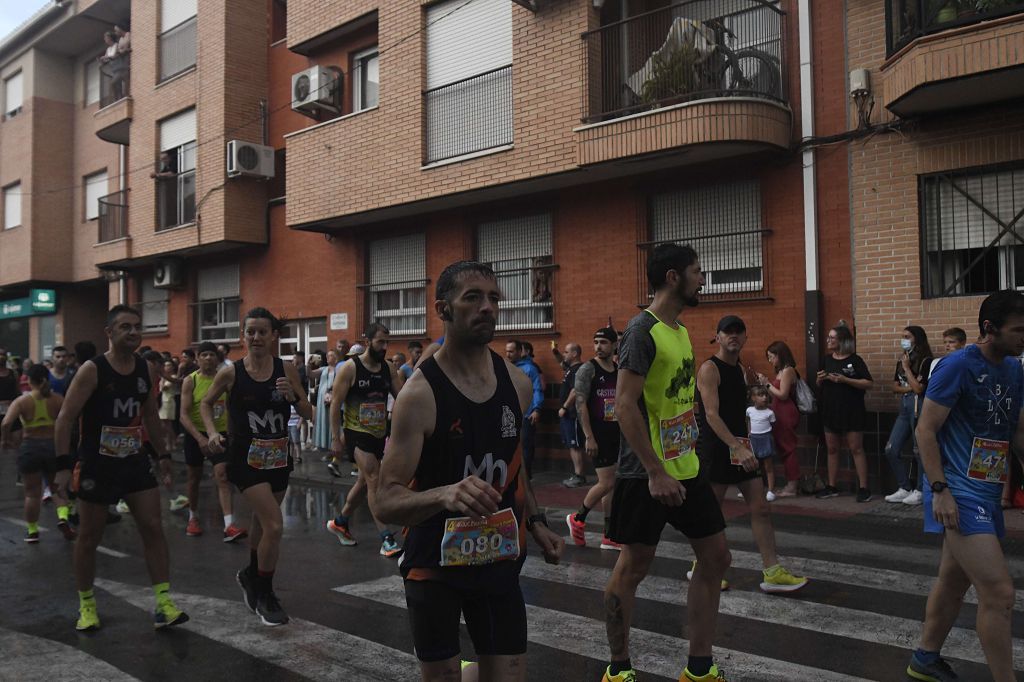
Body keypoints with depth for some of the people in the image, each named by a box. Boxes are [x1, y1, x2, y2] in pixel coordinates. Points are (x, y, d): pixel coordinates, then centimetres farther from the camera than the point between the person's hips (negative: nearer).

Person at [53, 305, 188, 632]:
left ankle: (164, 604, 1)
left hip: (135, 461, 4)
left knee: (153, 527, -2)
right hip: (97, 465, -4)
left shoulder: (145, 369, 2)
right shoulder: (92, 370, -13)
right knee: (89, 537, 8)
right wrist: (63, 465, -18)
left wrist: (162, 454, 14)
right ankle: (86, 604, 27)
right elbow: (65, 418, -12)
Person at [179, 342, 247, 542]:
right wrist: (200, 438, -26)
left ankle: (229, 526, -18)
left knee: (222, 475, -11)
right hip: (196, 434, -1)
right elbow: (184, 415, -14)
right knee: (194, 478, 13)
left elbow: (230, 409, 11)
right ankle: (193, 518, 35)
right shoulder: (190, 381, -8)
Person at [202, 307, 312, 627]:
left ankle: (251, 576, 48)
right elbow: (206, 403, 9)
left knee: (262, 520, 20)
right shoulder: (231, 373, -9)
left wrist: (293, 396, -19)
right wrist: (213, 433, -6)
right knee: (274, 526, -14)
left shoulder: (286, 369, -4)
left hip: (279, 457, 4)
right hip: (246, 459, -3)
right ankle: (264, 595, 9)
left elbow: (308, 414, 0)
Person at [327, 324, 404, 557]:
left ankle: (340, 522, 39)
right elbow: (336, 404, -12)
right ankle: (387, 539, -12)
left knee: (365, 482, 18)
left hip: (380, 433, 7)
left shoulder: (389, 368, 3)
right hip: (357, 433, -7)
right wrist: (335, 438, -15)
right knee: (375, 481, -15)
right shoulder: (350, 368, -12)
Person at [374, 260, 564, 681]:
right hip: (435, 564, -4)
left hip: (499, 559, 4)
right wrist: (444, 494, -40)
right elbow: (384, 503, -23)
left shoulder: (518, 383, -2)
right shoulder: (419, 393, -19)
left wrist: (535, 523, 7)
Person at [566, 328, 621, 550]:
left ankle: (609, 536, 16)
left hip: (616, 433, 6)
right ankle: (578, 519, 14)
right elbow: (581, 404, -15)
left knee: (612, 484, 8)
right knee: (607, 483, -8)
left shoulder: (619, 371, 10)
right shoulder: (588, 369, -9)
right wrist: (589, 437, -20)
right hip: (597, 434, -6)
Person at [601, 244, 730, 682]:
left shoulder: (680, 330, 12)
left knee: (716, 557, 11)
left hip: (685, 468, 9)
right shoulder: (642, 331, -16)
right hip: (647, 473, -9)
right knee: (633, 567, 3)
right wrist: (656, 472, -24)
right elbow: (625, 405, -23)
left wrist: (688, 456, 20)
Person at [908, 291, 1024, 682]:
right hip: (958, 494, -8)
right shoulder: (958, 366, -13)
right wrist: (939, 490, -19)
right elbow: (925, 429, -14)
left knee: (954, 581, 18)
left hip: (988, 492, 8)